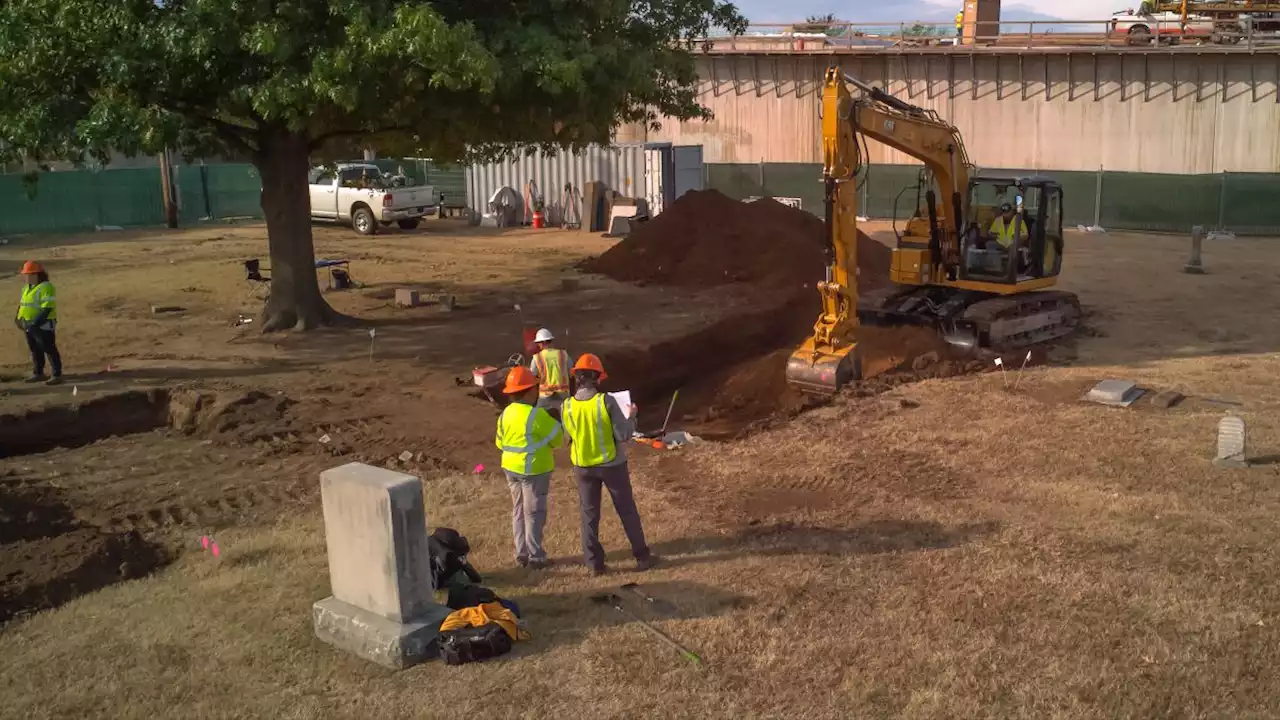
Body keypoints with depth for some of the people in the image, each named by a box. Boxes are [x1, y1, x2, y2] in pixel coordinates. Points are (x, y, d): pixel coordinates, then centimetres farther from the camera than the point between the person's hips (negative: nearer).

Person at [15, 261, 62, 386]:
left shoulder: (46, 287, -17)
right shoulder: (28, 288, 13)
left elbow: (47, 308, -22)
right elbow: (23, 304, 21)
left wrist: (35, 323, -24)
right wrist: (19, 318, 7)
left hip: (43, 325, -9)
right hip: (30, 325, 9)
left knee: (49, 350, -5)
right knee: (35, 351, 17)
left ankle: (57, 376, -2)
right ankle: (38, 374, 28)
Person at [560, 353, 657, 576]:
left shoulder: (567, 407, -10)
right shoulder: (606, 401, -19)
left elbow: (569, 437, 2)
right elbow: (624, 436, -16)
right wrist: (630, 416, 0)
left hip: (583, 467, 2)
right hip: (612, 464, -2)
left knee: (589, 514, 14)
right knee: (627, 511, 12)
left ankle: (594, 563, 16)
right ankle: (642, 557, 21)